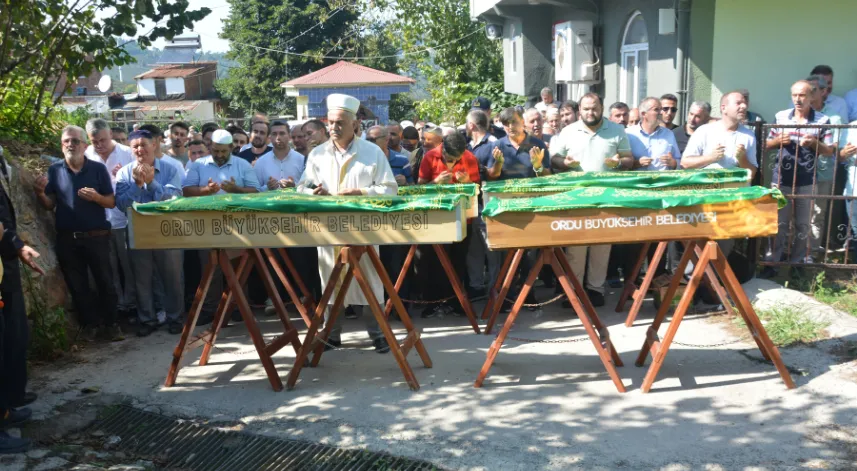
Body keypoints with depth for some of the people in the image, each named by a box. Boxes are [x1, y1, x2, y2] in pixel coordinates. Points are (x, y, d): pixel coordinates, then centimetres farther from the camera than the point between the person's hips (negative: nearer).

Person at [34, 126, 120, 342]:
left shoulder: (98, 168, -3)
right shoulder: (55, 170, 3)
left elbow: (112, 202, -3)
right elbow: (49, 205, 6)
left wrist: (96, 197, -23)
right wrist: (40, 193, -14)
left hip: (97, 236, -2)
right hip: (67, 239, 2)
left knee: (105, 281, 5)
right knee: (77, 285, 10)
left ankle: (111, 323, 17)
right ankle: (90, 323, 23)